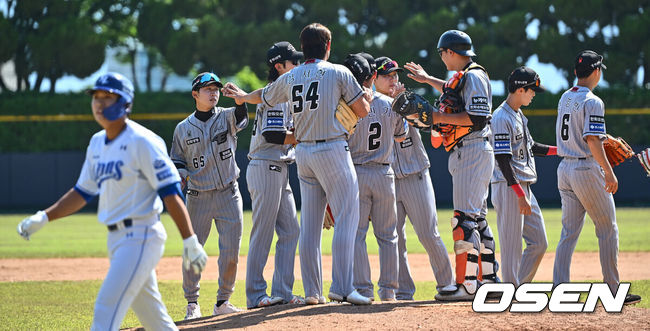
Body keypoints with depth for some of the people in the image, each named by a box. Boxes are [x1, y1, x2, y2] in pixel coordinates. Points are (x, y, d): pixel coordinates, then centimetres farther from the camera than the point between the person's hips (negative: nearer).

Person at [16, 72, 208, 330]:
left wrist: (190, 242, -21)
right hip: (116, 239, 8)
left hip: (140, 237, -8)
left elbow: (171, 192, -16)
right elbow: (83, 192, 21)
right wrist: (43, 217, 10)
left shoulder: (141, 142, -13)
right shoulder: (97, 144, 12)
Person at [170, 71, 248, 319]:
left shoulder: (226, 117, 3)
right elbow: (177, 161, 12)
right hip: (198, 198, 0)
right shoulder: (183, 128, 6)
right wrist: (180, 175, -10)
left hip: (229, 195, 0)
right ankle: (192, 303, 8)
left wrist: (240, 99, -42)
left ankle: (222, 302, 12)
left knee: (231, 251, -1)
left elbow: (240, 117, -20)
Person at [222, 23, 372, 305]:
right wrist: (366, 95, 22)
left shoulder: (289, 78, 11)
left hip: (303, 153, 6)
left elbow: (262, 96, 29)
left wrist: (240, 96, 51)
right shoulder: (338, 73, -3)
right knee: (347, 217, -6)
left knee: (310, 225, 9)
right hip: (333, 150, -6)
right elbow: (363, 111, -2)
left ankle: (312, 291, 9)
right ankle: (342, 287, -16)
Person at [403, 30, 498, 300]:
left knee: (464, 218, -14)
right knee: (477, 219, 13)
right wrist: (427, 79, 45)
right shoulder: (463, 77, 16)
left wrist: (441, 117, -17)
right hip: (465, 154, 11)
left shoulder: (473, 77, -14)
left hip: (473, 152, -11)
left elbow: (478, 118, -22)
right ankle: (488, 278, 17)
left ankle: (467, 286, -18)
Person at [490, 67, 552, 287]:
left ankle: (521, 287, 15)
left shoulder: (518, 115, 16)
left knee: (539, 243, 9)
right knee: (512, 244, -6)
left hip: (524, 186, 10)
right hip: (508, 187, -10)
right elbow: (503, 160, -20)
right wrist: (521, 195, -22)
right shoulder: (502, 118, -15)